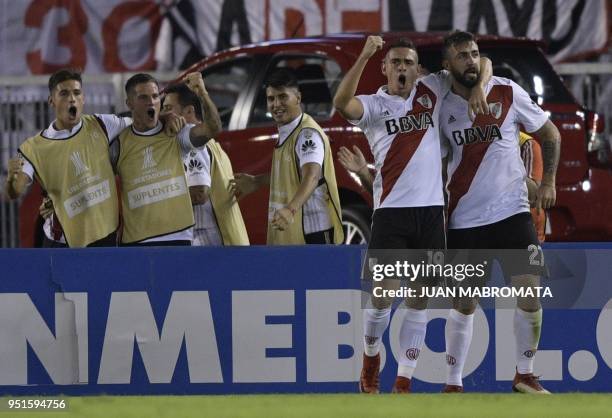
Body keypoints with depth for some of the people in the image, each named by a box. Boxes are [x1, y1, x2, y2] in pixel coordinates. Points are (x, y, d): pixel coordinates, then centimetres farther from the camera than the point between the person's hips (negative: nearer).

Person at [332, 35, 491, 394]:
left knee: (420, 302, 2)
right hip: (392, 212, -3)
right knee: (383, 296, -7)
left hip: (431, 211, 3)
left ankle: (403, 384, 7)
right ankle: (371, 358, 20)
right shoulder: (374, 105, 2)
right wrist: (364, 57, -29)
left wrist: (478, 87, -2)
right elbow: (342, 103, -21)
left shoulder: (431, 91, 12)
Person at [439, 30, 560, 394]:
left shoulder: (508, 93, -2)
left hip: (512, 211, 0)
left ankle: (525, 376, 9)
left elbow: (550, 134, 9)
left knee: (530, 292, -7)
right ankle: (453, 384, 10)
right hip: (465, 219, 0)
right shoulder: (442, 106, 0)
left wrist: (548, 180, -1)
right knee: (464, 303, 1)